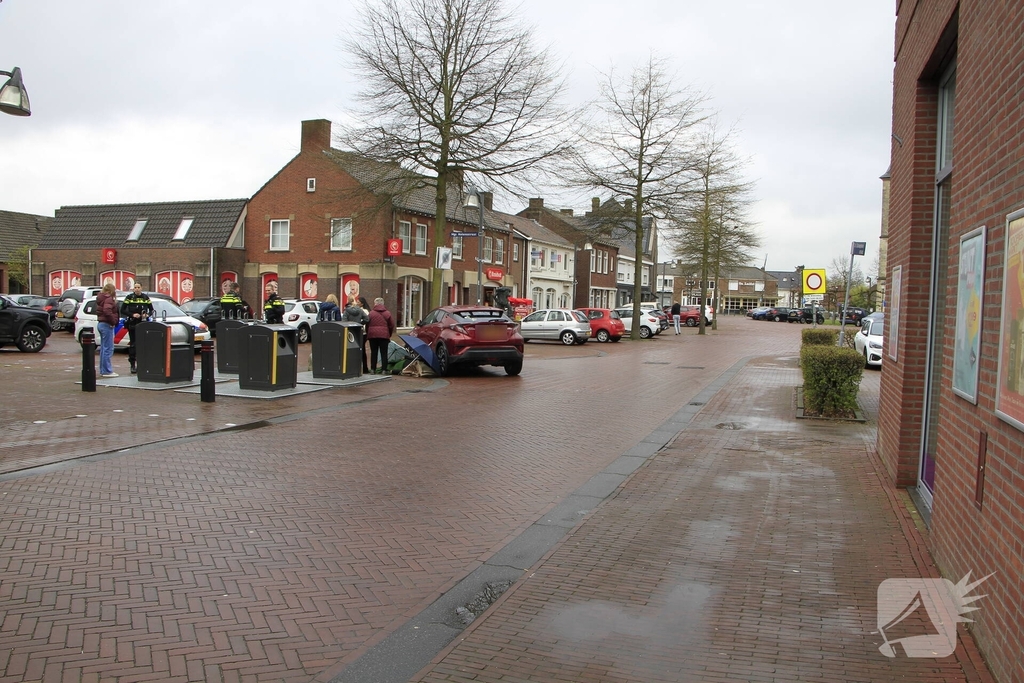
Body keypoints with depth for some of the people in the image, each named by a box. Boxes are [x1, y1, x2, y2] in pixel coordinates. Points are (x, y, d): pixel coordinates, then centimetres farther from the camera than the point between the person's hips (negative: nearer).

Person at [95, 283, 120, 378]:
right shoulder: (108, 299, -15)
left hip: (100, 324, 10)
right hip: (107, 325, -10)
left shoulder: (101, 298, 15)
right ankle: (107, 371, -5)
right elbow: (107, 311, -29)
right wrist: (113, 321, -17)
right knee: (108, 349, -6)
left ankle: (103, 370, 21)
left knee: (103, 348, 16)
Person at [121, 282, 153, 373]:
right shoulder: (129, 297, -1)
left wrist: (148, 315, -8)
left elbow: (151, 309, 12)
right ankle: (132, 365, 2)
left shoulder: (146, 298, 5)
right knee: (133, 345, -2)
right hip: (132, 324, -2)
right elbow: (122, 310, -2)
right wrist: (132, 315, -15)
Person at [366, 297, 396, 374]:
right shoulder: (387, 313, 2)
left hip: (372, 335, 0)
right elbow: (391, 325, 5)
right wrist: (389, 335, 16)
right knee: (384, 353, 4)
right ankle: (384, 369, 0)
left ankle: (373, 369, 9)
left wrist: (368, 334, 16)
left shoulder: (371, 313, 0)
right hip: (384, 335, 0)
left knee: (373, 353, 8)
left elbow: (367, 325, 3)